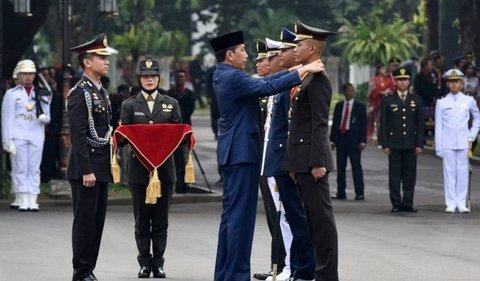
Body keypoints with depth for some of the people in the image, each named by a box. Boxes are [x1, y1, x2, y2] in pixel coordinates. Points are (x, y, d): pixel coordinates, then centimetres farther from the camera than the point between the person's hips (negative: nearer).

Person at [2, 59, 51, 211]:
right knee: (20, 169, -4)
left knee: (34, 169, -1)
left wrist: (44, 117, -8)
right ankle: (22, 200, -3)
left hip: (36, 136, 3)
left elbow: (47, 117, 17)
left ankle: (32, 201, -1)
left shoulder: (41, 94, 13)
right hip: (18, 136, -3)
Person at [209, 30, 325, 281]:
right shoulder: (233, 77, -17)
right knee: (241, 214, -8)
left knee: (231, 214, 13)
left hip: (232, 153, 10)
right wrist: (302, 72, -22)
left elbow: (262, 82, 14)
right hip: (242, 152, -10)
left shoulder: (224, 76, 14)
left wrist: (295, 70, 7)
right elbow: (268, 87, -26)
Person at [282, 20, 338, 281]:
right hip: (302, 161, 10)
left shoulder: (318, 80, -13)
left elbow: (320, 124, -18)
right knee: (313, 218, 11)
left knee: (321, 218, -7)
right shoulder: (306, 79, 17)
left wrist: (318, 162, -21)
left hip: (312, 160, -10)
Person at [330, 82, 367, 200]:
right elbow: (335, 123, 13)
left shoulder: (360, 106, 3)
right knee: (340, 167, 5)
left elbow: (363, 125, 0)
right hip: (340, 138, 4)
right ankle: (341, 193, 10)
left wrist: (362, 141, -9)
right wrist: (332, 140, 6)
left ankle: (359, 193, -6)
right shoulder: (339, 106, 13)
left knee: (356, 166, -6)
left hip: (353, 139, -4)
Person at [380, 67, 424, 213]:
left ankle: (408, 203, 7)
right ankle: (396, 203, 3)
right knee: (394, 175, -1)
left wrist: (420, 144, 0)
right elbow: (383, 124, 3)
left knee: (410, 174, 2)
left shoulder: (416, 100, 9)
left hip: (411, 144, 1)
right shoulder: (388, 101, 5)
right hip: (394, 143, -1)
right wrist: (385, 144, -5)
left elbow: (420, 123, 7)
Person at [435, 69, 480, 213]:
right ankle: (451, 204, 5)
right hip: (448, 143, -1)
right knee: (449, 172, 0)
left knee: (463, 172, 1)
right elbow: (438, 126, 2)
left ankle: (462, 204, 6)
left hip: (463, 142, 1)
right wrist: (438, 147, -1)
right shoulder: (442, 103, 2)